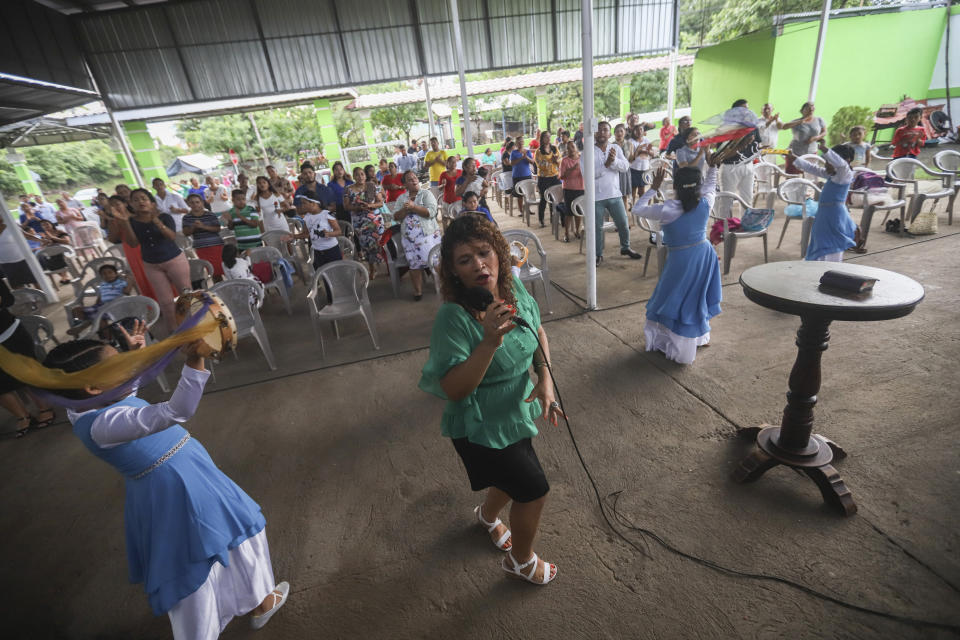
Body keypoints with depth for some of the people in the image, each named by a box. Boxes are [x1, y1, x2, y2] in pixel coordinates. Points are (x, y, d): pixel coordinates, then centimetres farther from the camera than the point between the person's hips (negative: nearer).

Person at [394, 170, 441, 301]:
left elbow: (431, 212, -11)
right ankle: (418, 290, 6)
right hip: (409, 236, 3)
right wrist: (405, 209, -10)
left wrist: (413, 206, -14)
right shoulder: (401, 198, 15)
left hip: (428, 234, -3)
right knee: (414, 263, -2)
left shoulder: (426, 194, 4)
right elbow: (396, 217, 6)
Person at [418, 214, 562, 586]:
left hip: (517, 413, 6)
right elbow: (454, 390, -30)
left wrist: (545, 381, -9)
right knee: (535, 491, 7)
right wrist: (490, 342, -42)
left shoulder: (513, 289, -11)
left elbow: (538, 334, 5)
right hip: (481, 429, -6)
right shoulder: (453, 317, -29)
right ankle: (522, 561, 41)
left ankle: (487, 516, 64)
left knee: (514, 481, 26)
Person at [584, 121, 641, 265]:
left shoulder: (616, 148, 6)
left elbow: (625, 167, -5)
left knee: (623, 223, 10)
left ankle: (625, 247, 33)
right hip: (596, 197, -3)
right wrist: (606, 164, -22)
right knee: (597, 227, 6)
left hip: (615, 195, 3)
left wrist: (614, 160, -23)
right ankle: (598, 254, 22)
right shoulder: (588, 151, -4)